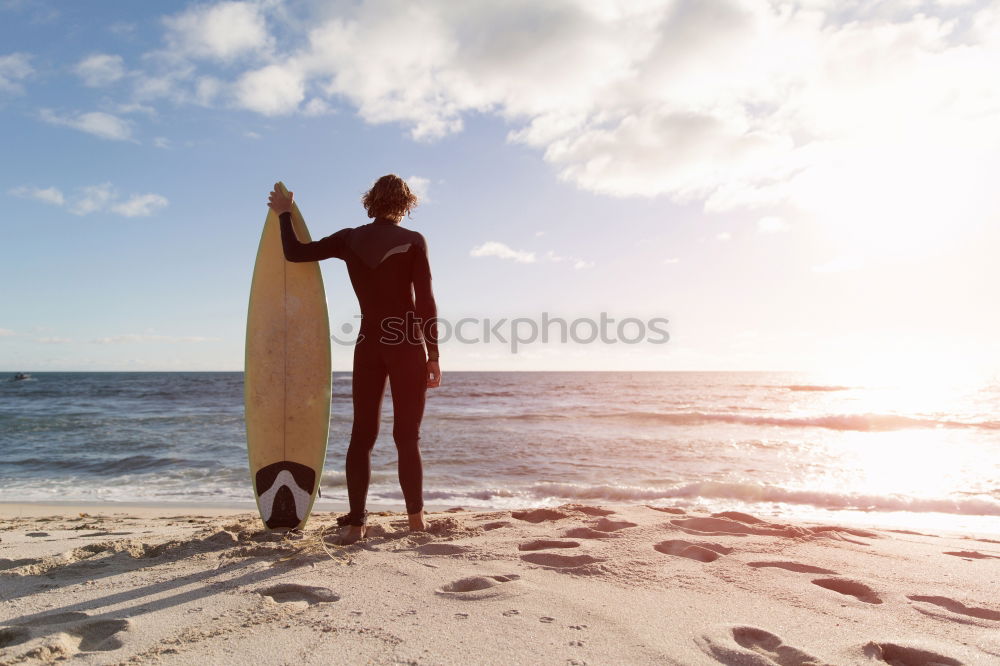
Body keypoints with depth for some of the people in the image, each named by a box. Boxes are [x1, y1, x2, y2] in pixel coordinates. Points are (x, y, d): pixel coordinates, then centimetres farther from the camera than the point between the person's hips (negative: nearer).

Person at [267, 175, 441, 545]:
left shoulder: (349, 240, 5)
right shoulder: (413, 241, -3)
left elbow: (294, 252, 6)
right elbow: (426, 302, -8)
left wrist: (284, 214, 23)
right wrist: (433, 354, -5)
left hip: (368, 345, 2)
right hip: (408, 346, -2)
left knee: (362, 436, 8)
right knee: (407, 438, 4)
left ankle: (356, 521, 4)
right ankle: (416, 518, 10)